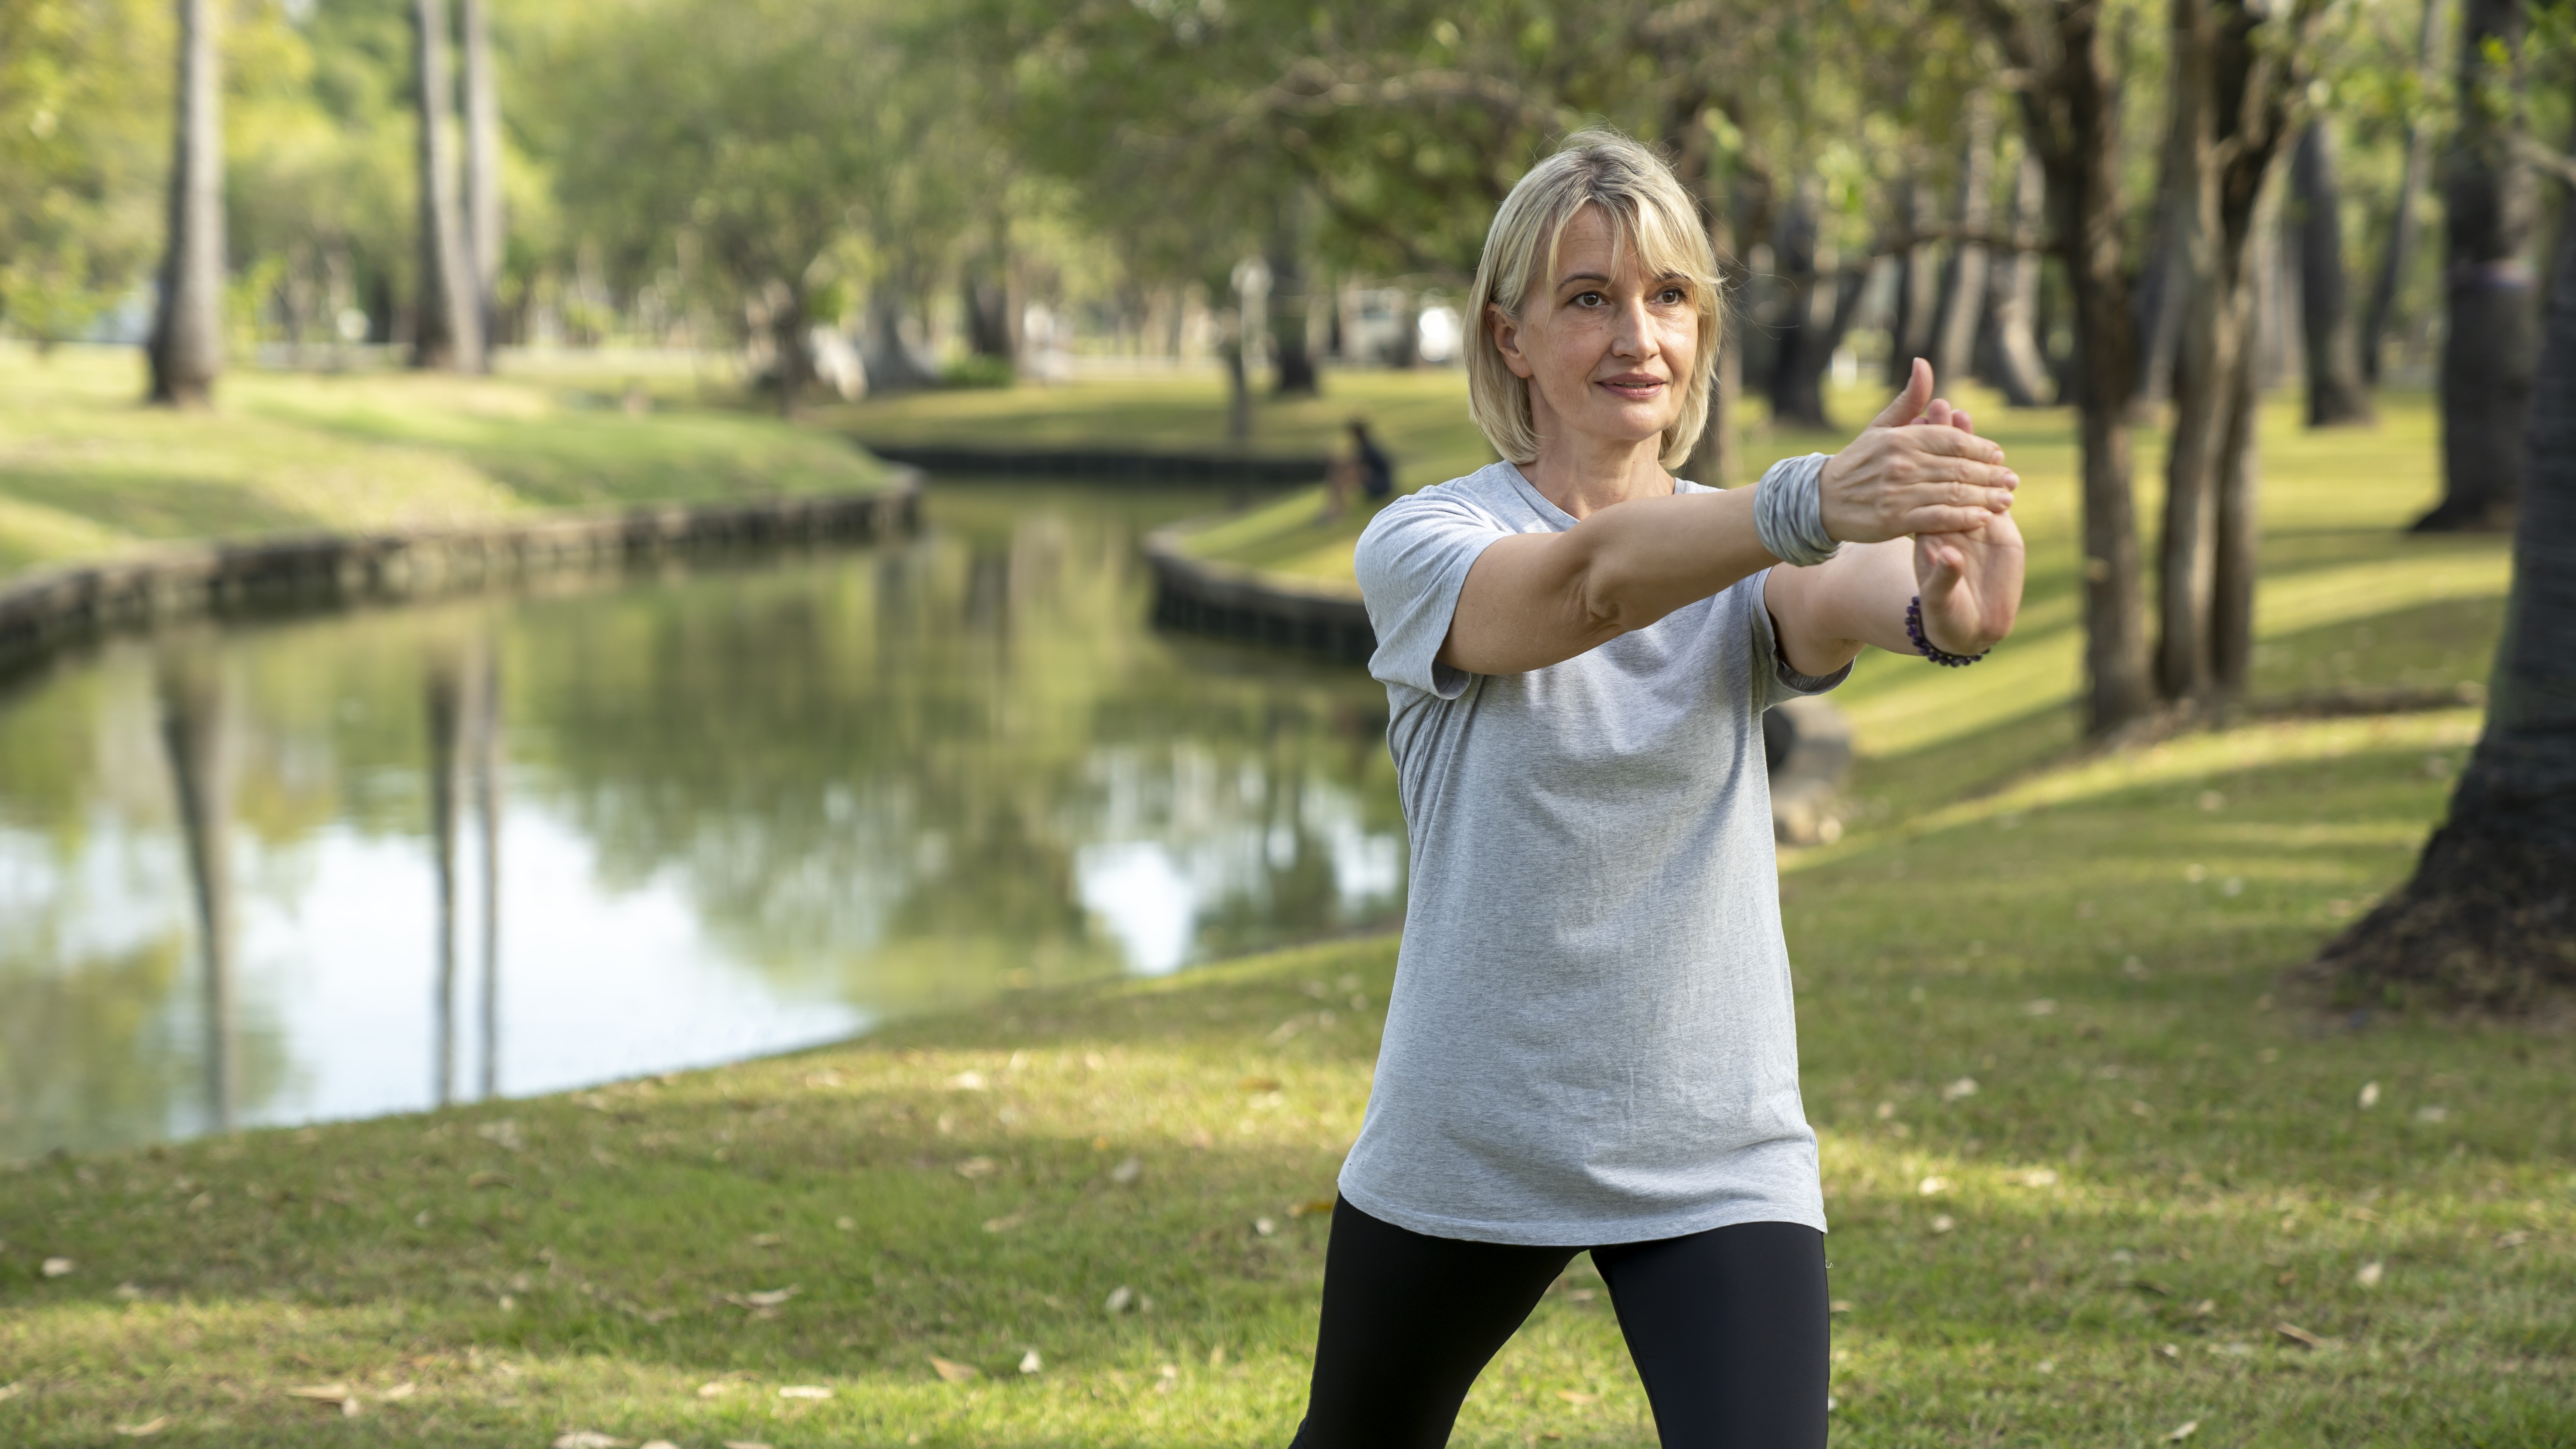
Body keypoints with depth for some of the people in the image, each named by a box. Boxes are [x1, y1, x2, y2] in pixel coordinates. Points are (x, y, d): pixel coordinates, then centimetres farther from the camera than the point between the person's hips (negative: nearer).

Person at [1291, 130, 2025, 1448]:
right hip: (1460, 1155, 0)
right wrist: (1811, 502, -51)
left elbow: (1851, 601, -26)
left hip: (1717, 1170, 1)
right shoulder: (1420, 548, -8)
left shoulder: (1748, 568, 0)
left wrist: (1956, 601, -52)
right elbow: (1587, 583, -32)